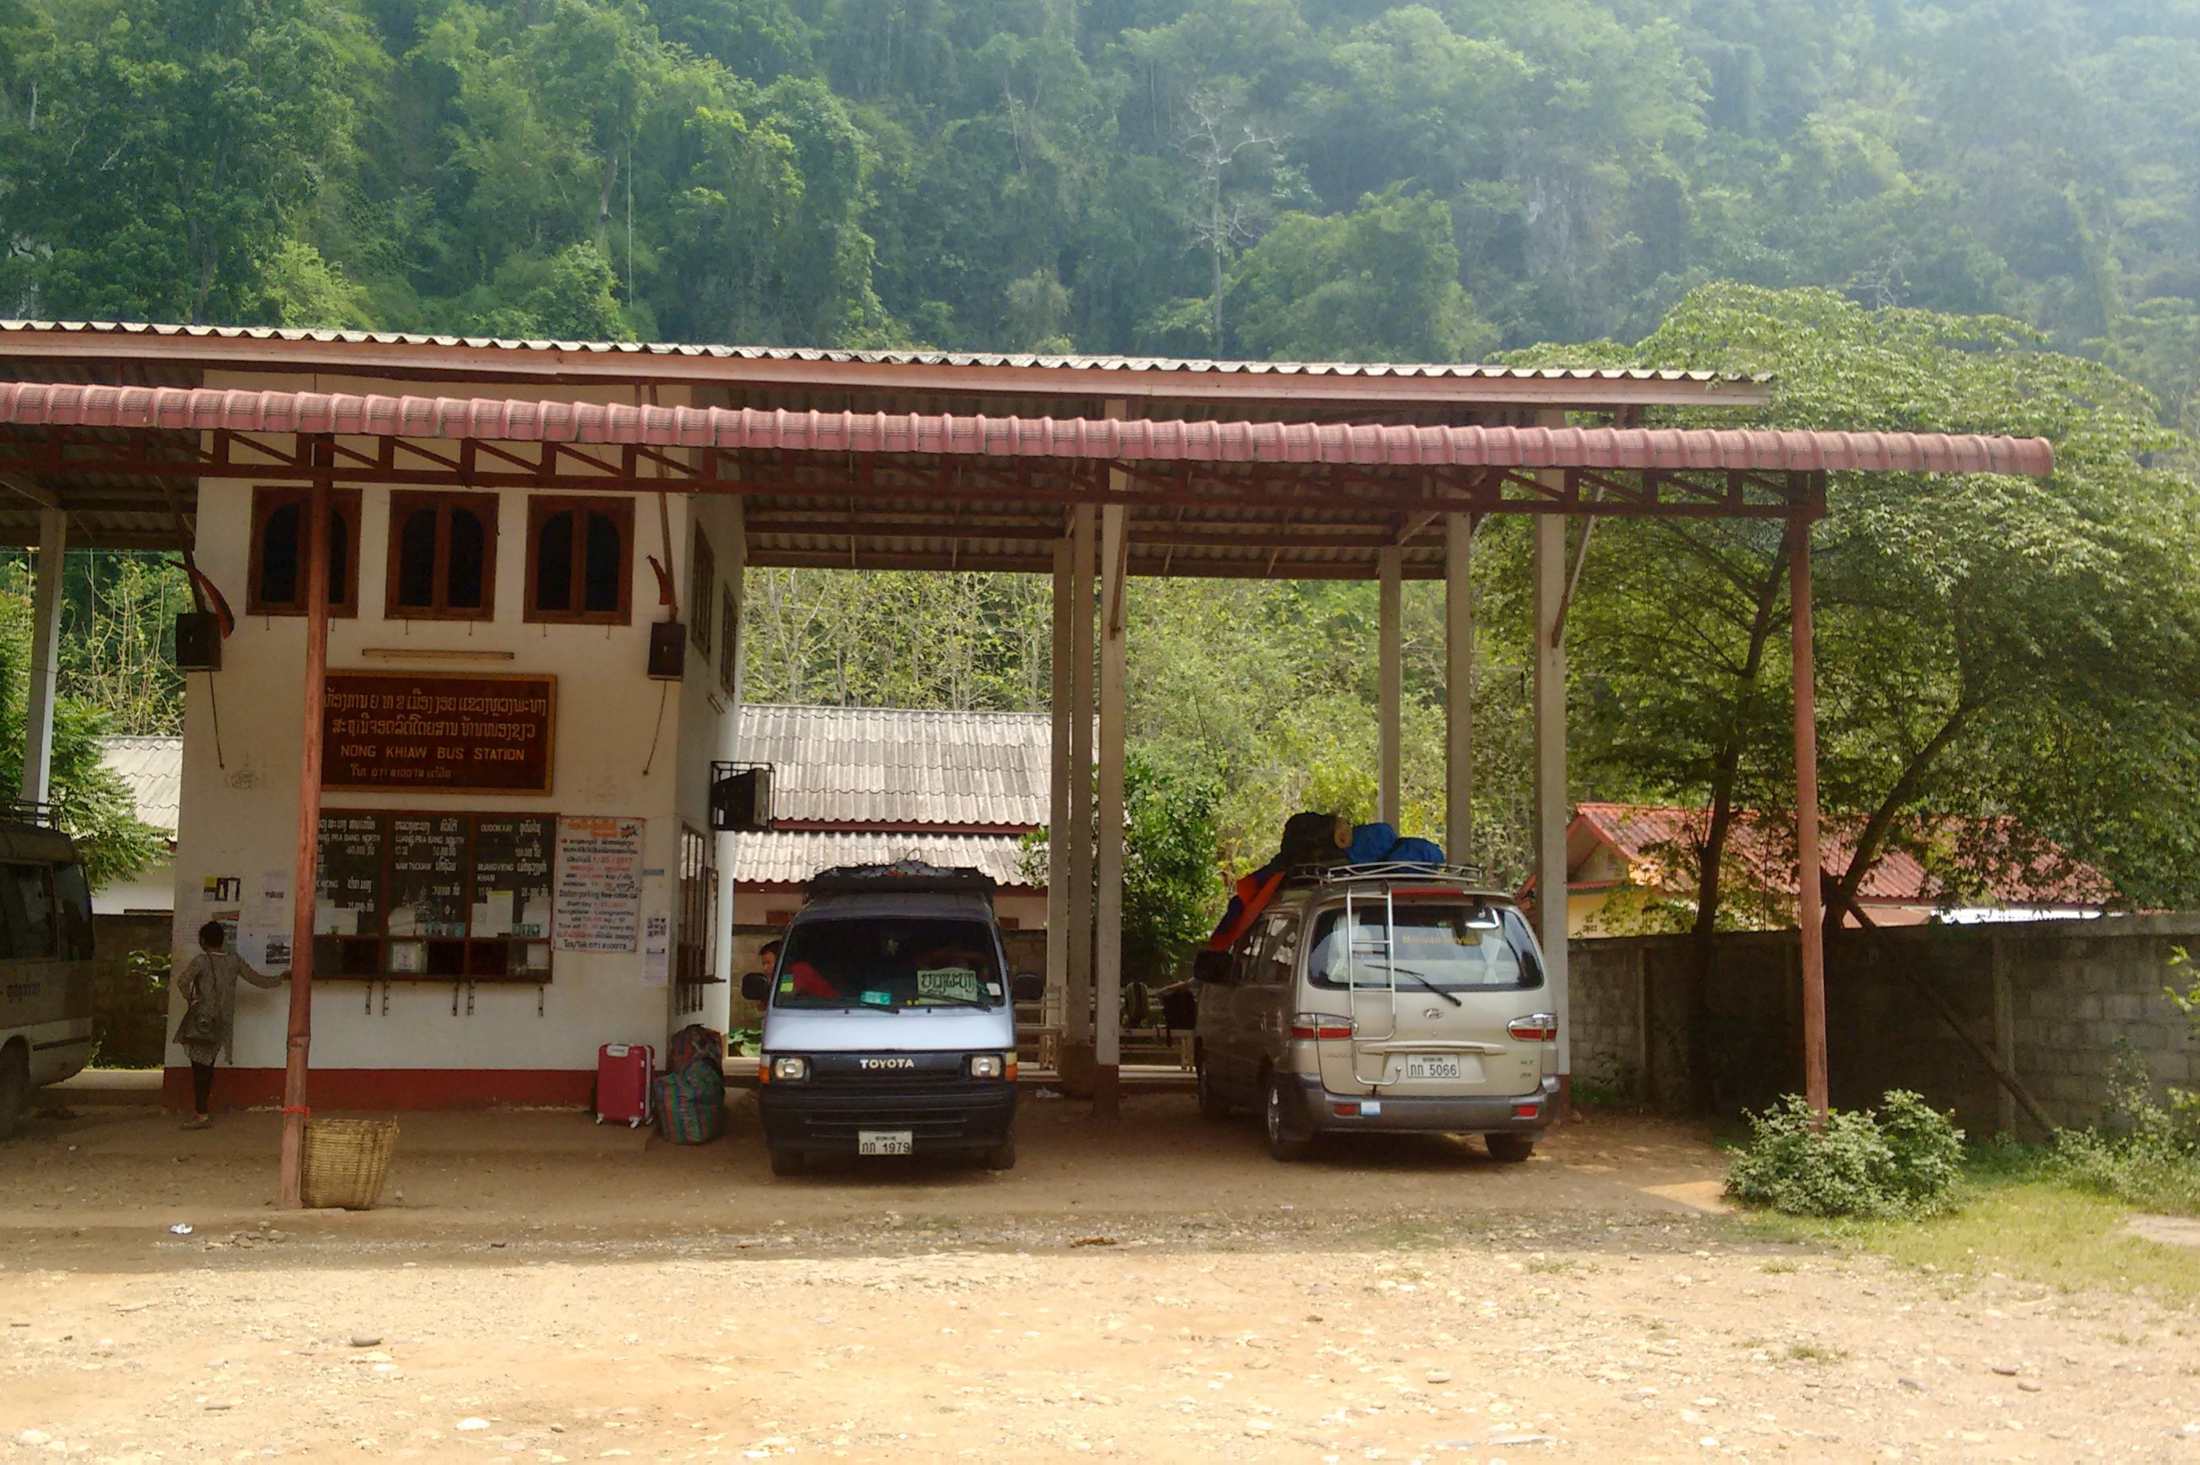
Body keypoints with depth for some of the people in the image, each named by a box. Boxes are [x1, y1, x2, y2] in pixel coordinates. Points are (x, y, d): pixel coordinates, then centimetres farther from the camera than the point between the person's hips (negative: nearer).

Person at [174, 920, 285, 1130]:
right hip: (223, 1022, 6)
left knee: (200, 1066, -5)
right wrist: (280, 979, 27)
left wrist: (190, 1000, -5)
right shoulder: (235, 961, 5)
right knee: (207, 1065, 14)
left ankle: (201, 1115, -10)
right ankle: (200, 1111, 18)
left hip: (203, 1021, -6)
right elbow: (257, 979, 12)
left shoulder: (201, 961, -9)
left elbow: (182, 982, -22)